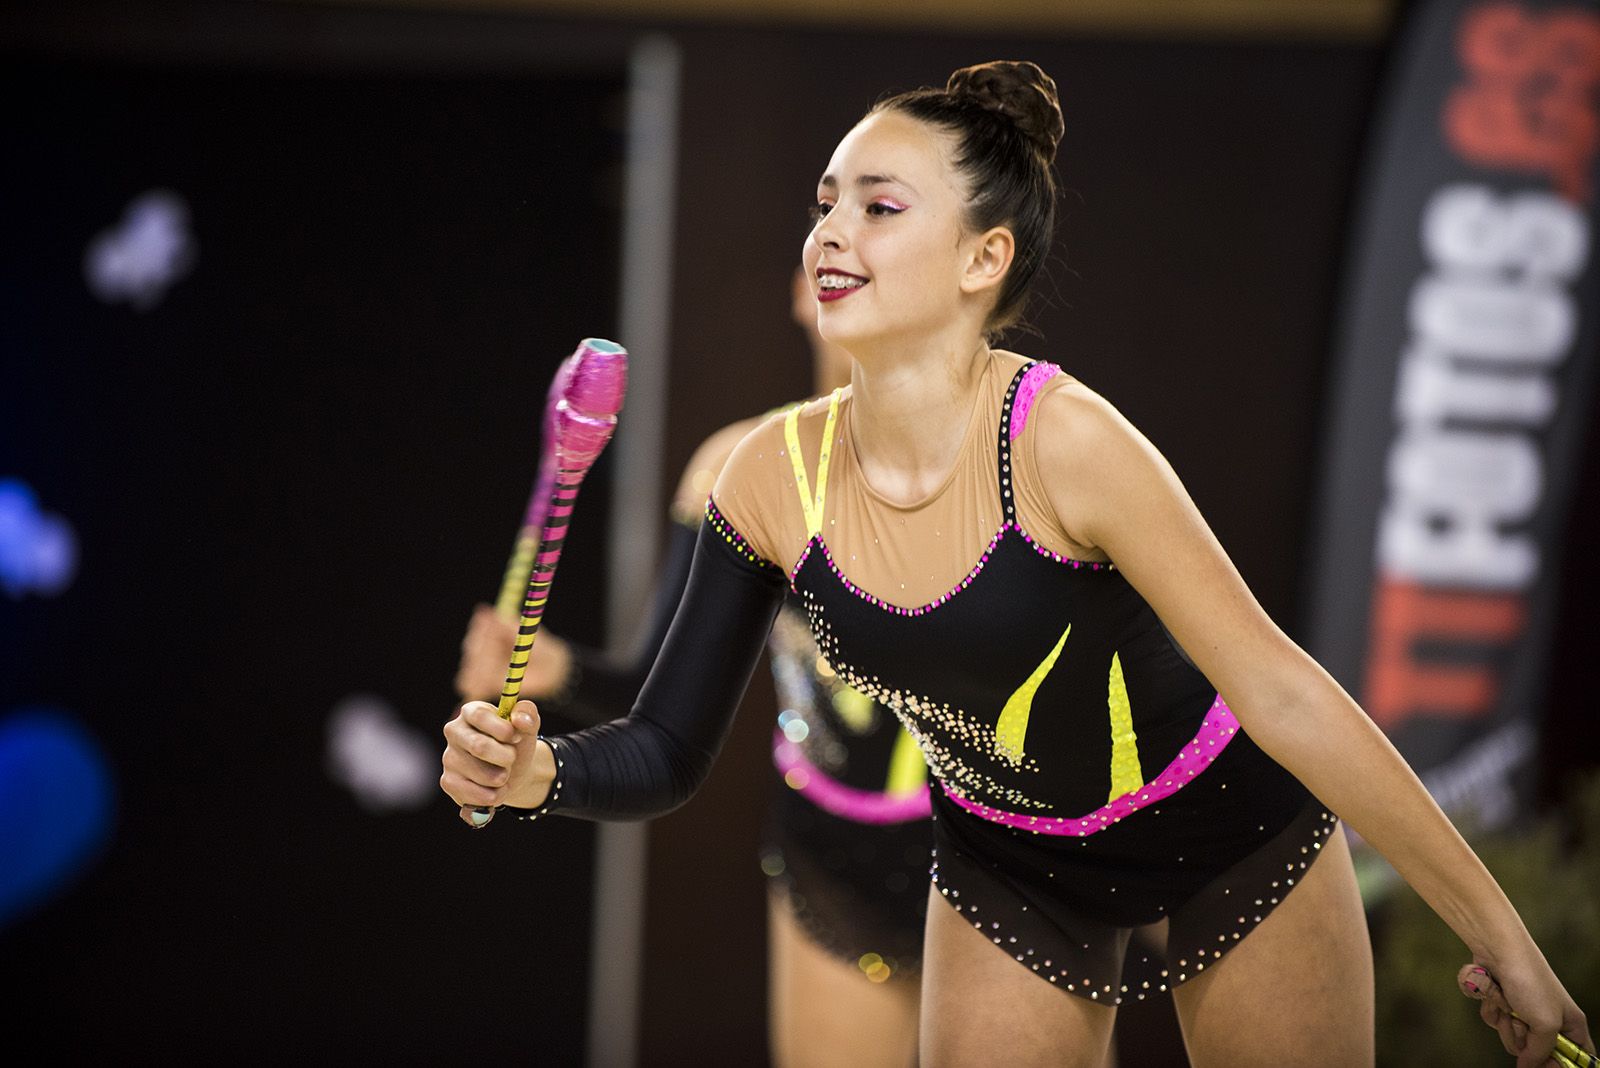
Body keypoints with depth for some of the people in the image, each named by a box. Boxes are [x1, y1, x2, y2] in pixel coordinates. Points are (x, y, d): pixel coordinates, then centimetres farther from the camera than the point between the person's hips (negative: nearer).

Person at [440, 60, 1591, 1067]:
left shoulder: (1061, 440, -31)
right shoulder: (776, 474, -17)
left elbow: (1280, 694, -27)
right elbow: (666, 750, -9)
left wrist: (1501, 937, -24)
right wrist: (540, 770, -32)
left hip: (1233, 831, -3)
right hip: (1006, 865, 4)